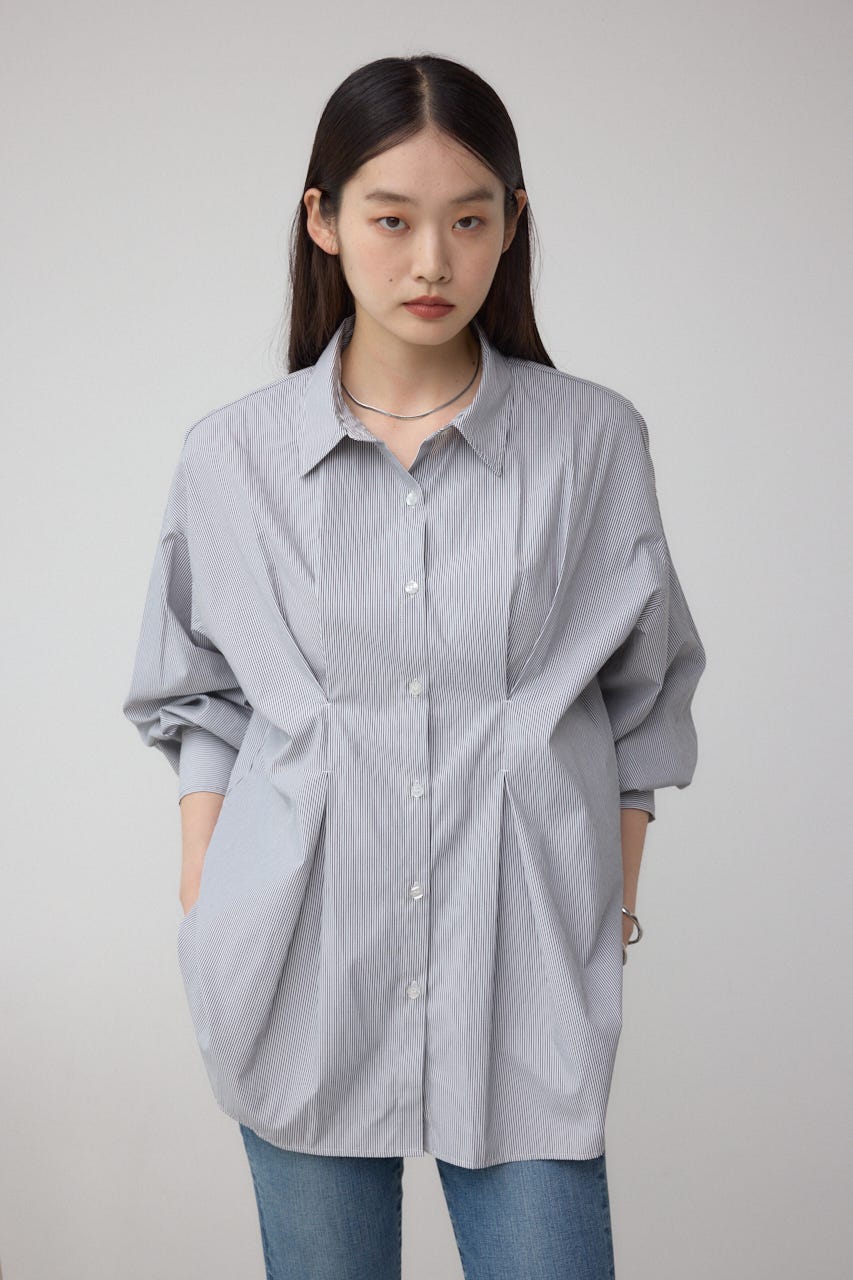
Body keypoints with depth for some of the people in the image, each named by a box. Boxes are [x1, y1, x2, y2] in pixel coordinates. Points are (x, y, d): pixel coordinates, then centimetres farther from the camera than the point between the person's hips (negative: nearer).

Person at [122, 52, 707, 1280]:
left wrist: (616, 895, 5)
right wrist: (204, 895, 5)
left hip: (519, 972, -1)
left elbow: (643, 691, 8)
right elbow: (200, 697, 11)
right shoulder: (232, 456, 1)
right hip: (304, 967, 1)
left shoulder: (595, 441, -2)